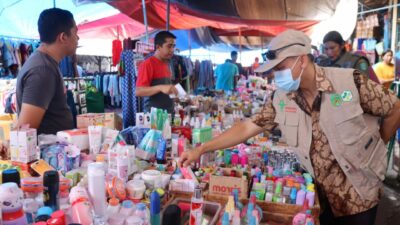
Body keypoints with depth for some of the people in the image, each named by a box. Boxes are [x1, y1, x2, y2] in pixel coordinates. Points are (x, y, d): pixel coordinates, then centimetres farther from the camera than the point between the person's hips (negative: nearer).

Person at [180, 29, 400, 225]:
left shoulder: (351, 82, -19)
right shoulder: (280, 99, -8)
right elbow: (247, 127, -7)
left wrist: (376, 147, 3)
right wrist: (201, 149, -13)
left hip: (359, 195, -2)